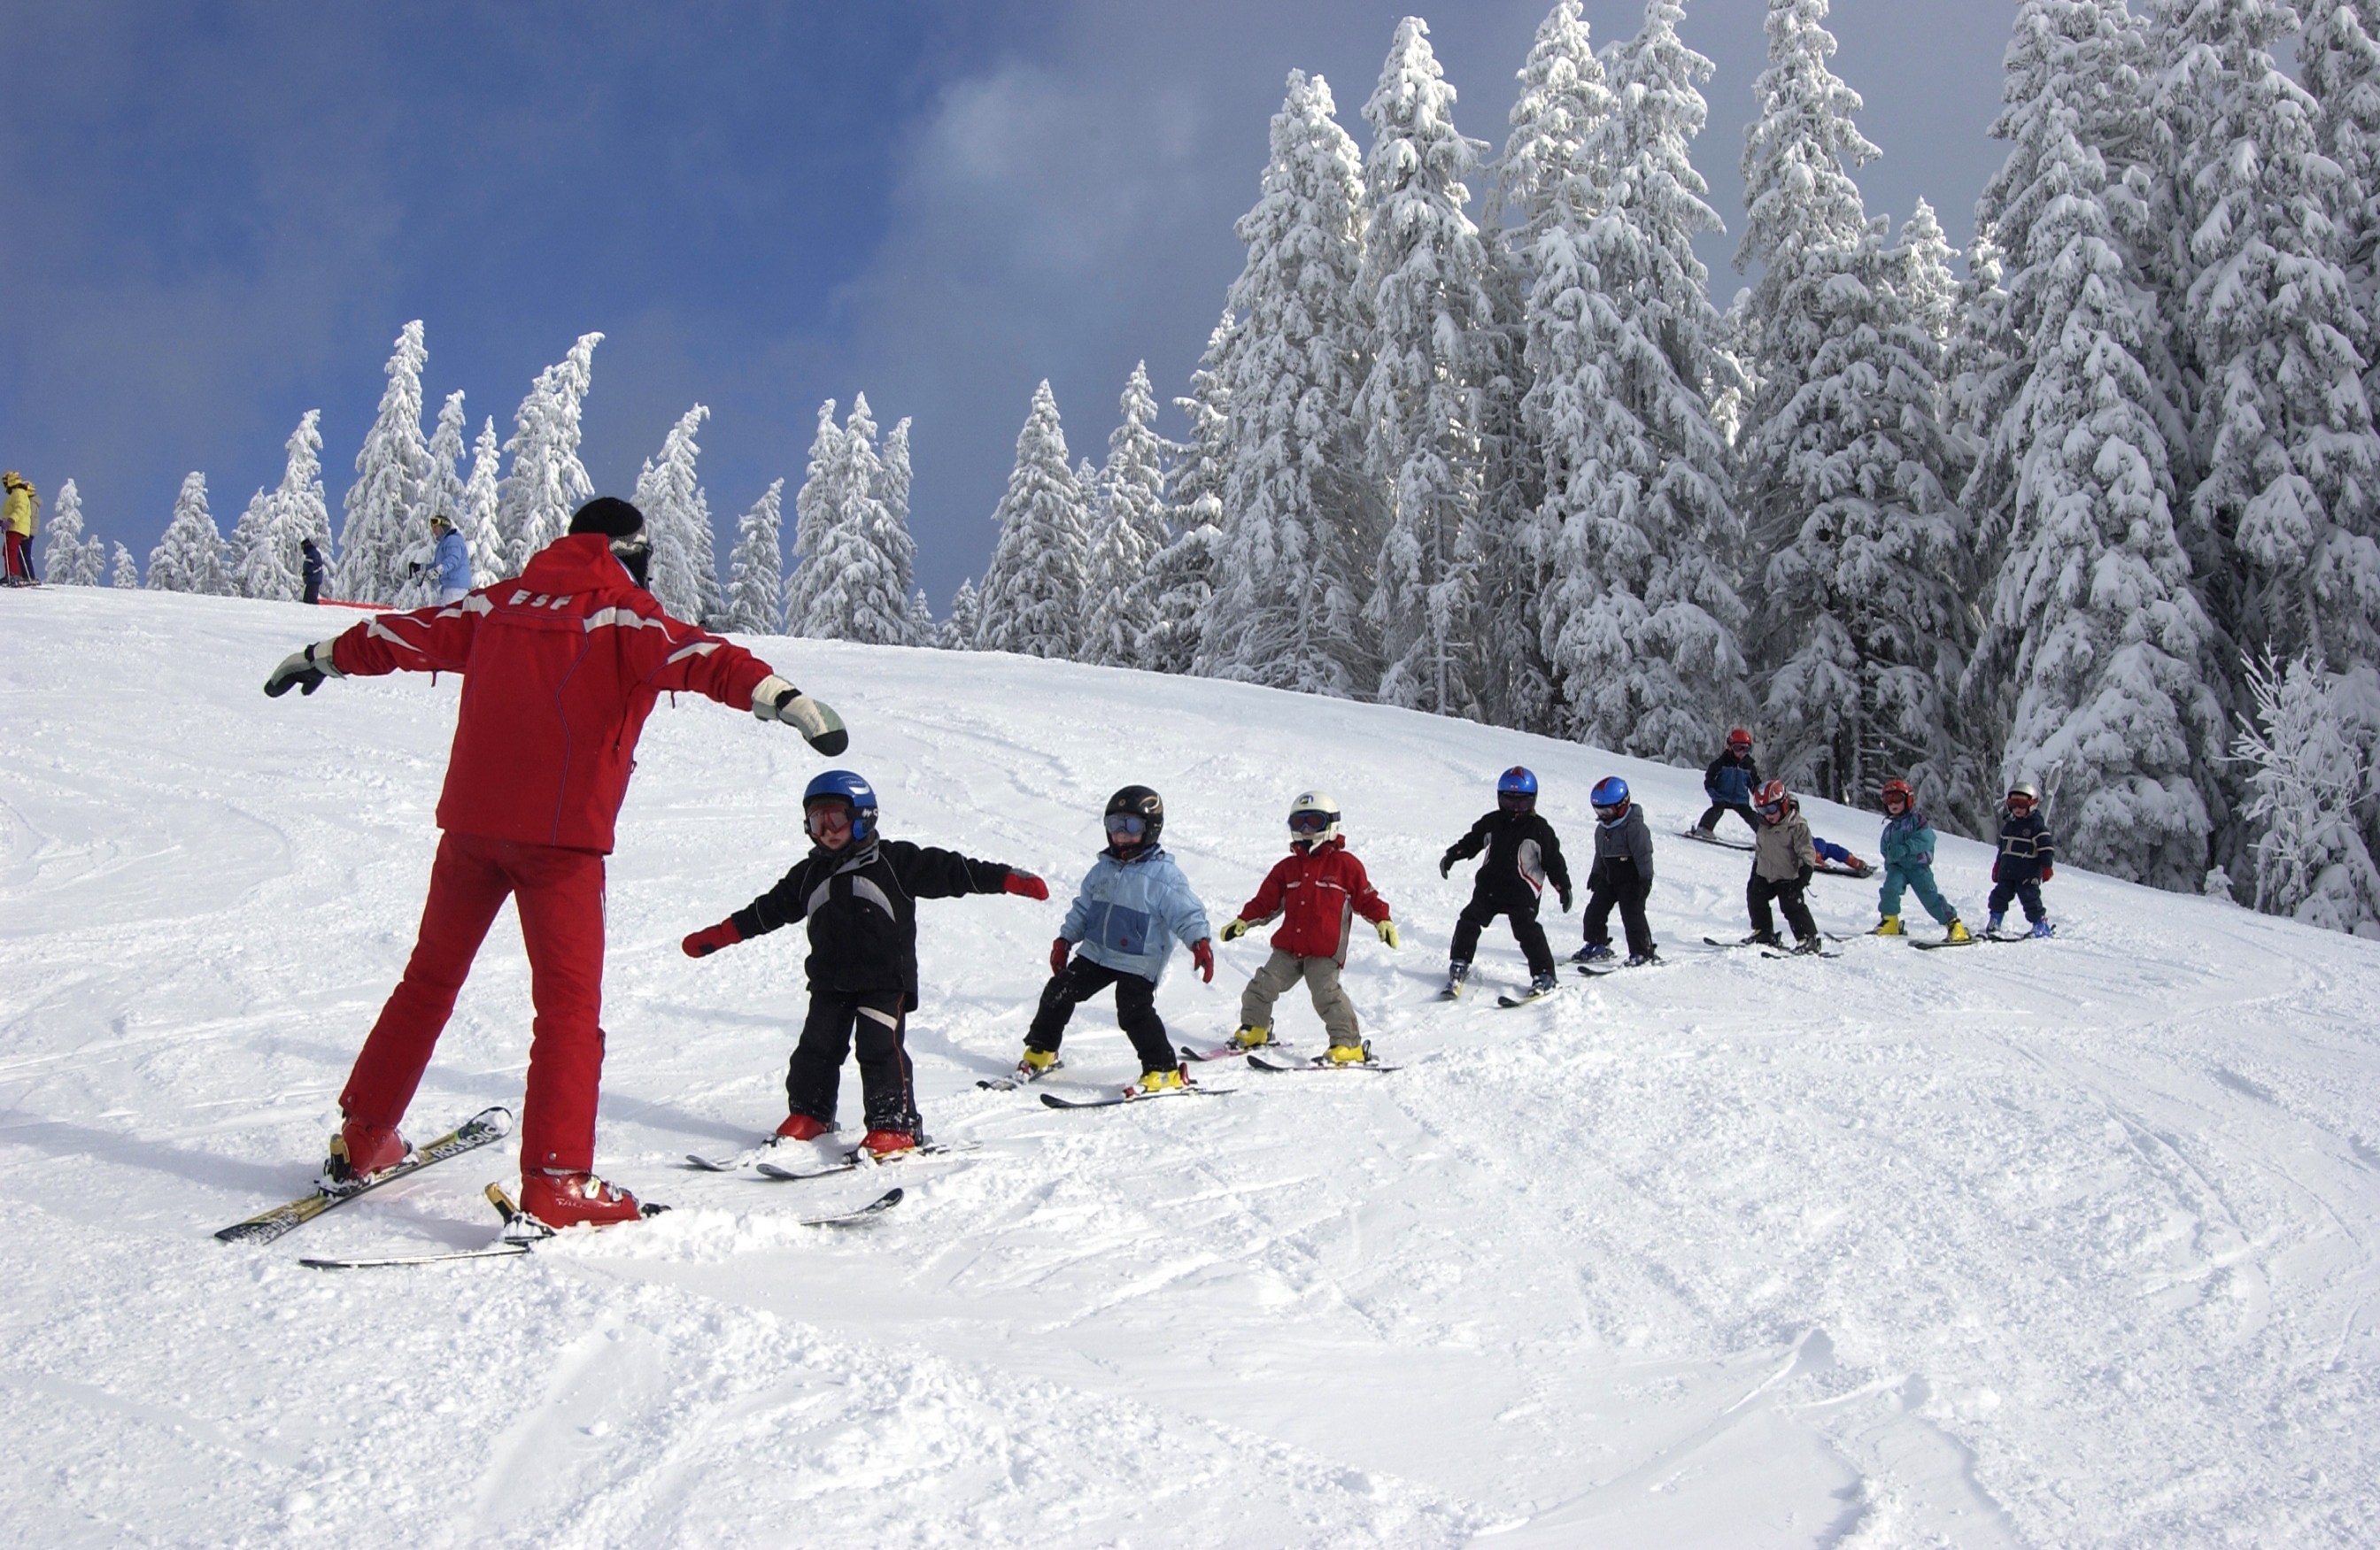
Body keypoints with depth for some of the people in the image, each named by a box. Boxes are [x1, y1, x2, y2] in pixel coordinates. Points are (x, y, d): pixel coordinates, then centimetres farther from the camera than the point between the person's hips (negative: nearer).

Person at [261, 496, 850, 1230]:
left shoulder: (500, 603, 14)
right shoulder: (623, 616, -3)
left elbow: (409, 632, 26)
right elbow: (693, 654, -22)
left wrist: (326, 656, 43)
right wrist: (778, 694, -38)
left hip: (470, 819, 6)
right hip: (560, 833, -6)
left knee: (430, 979, 20)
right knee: (569, 1005, -2)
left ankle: (360, 1139, 28)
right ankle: (556, 1183, -7)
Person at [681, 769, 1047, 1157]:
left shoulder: (894, 861, -3)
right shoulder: (809, 874, 13)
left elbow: (949, 871, -7)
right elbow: (769, 910, 22)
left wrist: (1009, 878, -15)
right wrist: (716, 936, 21)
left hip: (885, 980, -5)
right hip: (829, 983, 5)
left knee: (880, 1050, -11)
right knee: (817, 1048, 7)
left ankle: (895, 1125, -4)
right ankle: (809, 1114, 25)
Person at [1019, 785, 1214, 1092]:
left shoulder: (1164, 875, -10)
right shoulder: (1103, 868, 11)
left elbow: (1187, 912, -16)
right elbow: (1082, 907, 21)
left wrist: (1200, 941, -31)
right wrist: (1065, 940, 19)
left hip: (1138, 963, -7)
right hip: (1095, 953, 7)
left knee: (1135, 1013, -19)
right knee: (1058, 993, 8)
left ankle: (1164, 1072, -8)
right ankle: (1040, 1052, 26)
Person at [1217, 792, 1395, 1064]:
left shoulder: (1345, 864, 0)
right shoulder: (1287, 868, 13)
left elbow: (1366, 898, 3)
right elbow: (1266, 901, 16)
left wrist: (1383, 921, -10)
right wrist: (1243, 921, 5)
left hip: (1325, 951, -5)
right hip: (1288, 948, 5)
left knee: (1326, 993, -19)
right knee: (1264, 985, 4)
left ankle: (1349, 1045, -11)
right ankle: (1253, 1031, 27)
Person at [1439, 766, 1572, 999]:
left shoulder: (1539, 829, -3)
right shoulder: (1491, 823, 8)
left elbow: (1553, 861, -1)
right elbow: (1472, 841, 20)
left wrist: (1563, 887, -4)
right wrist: (1452, 855, 9)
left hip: (1522, 893, -4)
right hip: (1488, 887, 4)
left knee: (1527, 931, -15)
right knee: (1469, 921, -1)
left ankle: (1544, 974, -5)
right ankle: (1459, 965, 13)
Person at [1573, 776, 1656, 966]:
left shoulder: (1634, 826, -17)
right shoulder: (1602, 828, 9)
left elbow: (1644, 854, -18)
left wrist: (1646, 879, -19)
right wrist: (1595, 873, 25)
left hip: (1631, 879, -8)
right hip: (1608, 878, 8)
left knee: (1632, 915, -11)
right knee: (1594, 911, 7)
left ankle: (1643, 952, -2)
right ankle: (1597, 945, 22)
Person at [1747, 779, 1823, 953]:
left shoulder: (1797, 826, -15)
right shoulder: (1764, 827, 7)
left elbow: (1807, 853, -17)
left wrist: (1803, 876, -24)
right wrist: (1754, 875, 19)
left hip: (1788, 878, -7)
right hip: (1765, 875, 7)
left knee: (1793, 906, -14)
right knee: (1755, 898, 7)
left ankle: (1809, 939, -8)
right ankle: (1763, 933, 22)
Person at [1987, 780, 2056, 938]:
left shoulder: (2036, 825, -6)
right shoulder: (2009, 824, 16)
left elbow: (2046, 846, -9)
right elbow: (2002, 846, 25)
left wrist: (2047, 866, -15)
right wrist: (1998, 865, 25)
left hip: (2028, 873, -7)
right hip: (2007, 870, 7)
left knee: (2030, 897, -7)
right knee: (2000, 894, 4)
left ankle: (2040, 924, 3)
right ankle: (1994, 922, 13)